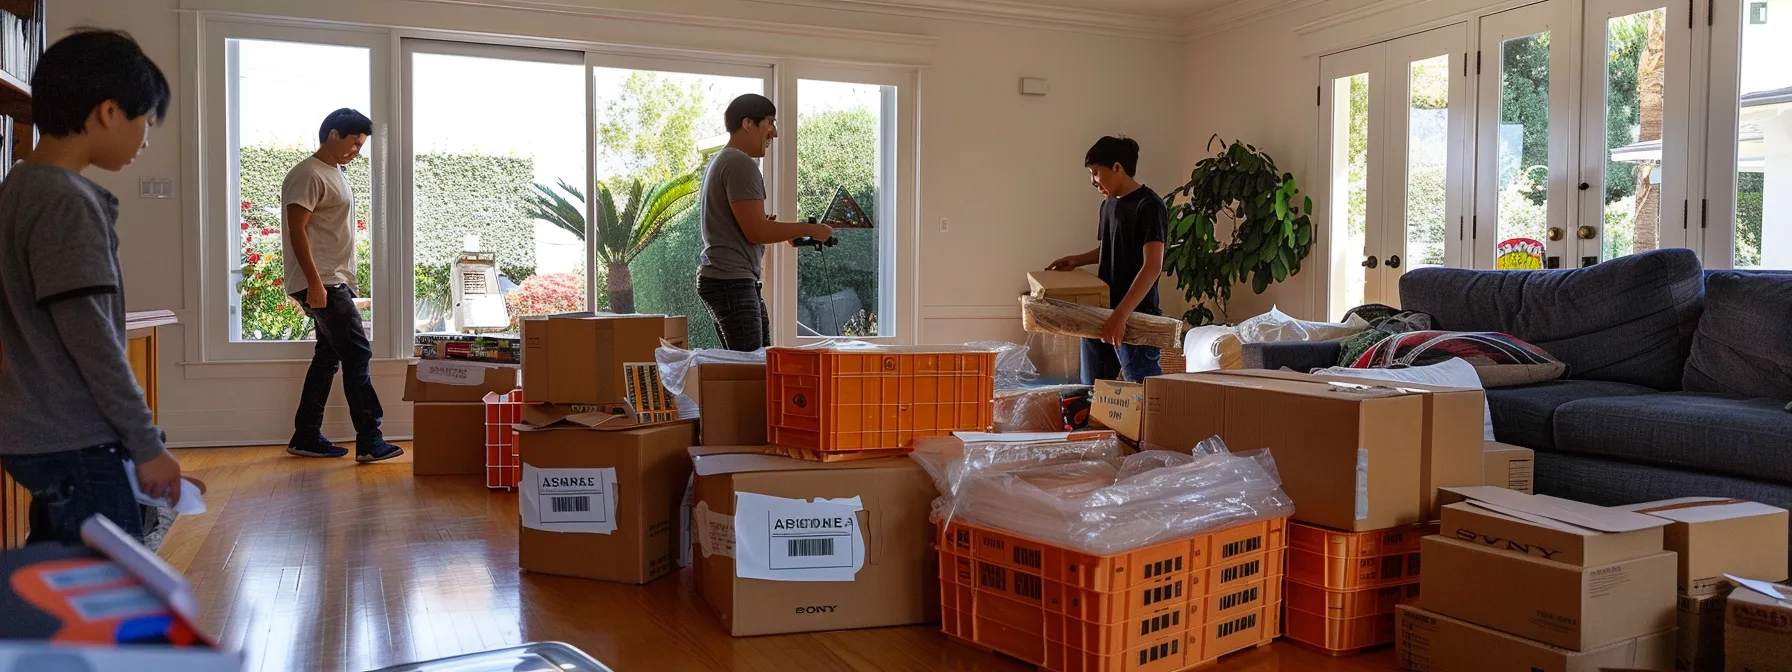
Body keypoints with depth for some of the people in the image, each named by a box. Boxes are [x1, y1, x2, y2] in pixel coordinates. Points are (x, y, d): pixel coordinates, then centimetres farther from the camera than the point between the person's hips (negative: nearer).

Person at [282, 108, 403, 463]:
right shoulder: (308, 174, -12)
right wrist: (315, 283, -23)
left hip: (335, 283, 10)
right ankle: (369, 441, -10)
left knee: (328, 356, 11)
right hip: (320, 284, -10)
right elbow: (297, 230, -18)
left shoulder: (335, 174, 18)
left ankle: (306, 439, 17)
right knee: (357, 354, -11)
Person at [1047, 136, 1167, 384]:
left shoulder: (1149, 206, -14)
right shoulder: (1108, 205, 12)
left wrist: (1121, 314, -31)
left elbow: (1152, 266, -23)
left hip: (1135, 315, -9)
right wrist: (1077, 260, 12)